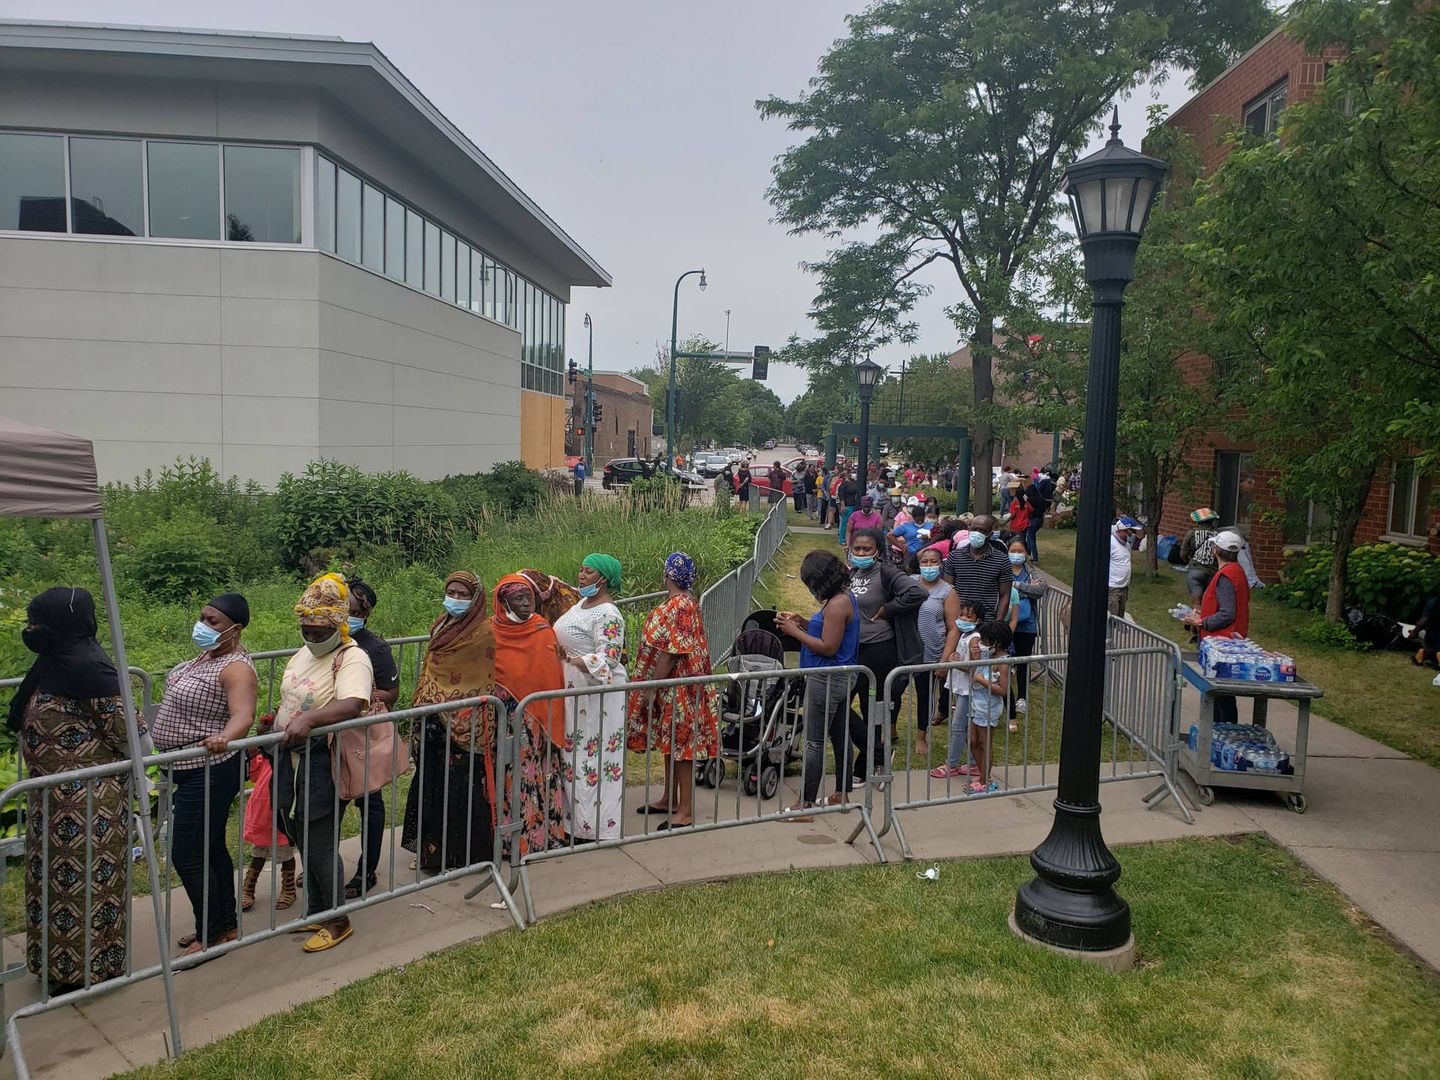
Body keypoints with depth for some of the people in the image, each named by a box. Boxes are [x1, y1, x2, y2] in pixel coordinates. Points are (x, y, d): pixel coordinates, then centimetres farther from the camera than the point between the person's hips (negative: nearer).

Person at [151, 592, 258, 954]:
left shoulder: (236, 668, -22)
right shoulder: (209, 654, 7)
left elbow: (243, 715, -37)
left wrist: (223, 738, -56)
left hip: (209, 771, -10)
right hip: (189, 770, 10)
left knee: (187, 854, -4)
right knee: (210, 848, 18)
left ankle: (211, 936, 11)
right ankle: (226, 927, 31)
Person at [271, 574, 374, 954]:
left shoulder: (352, 658, -17)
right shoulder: (305, 653, 11)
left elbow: (352, 705, -34)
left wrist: (309, 719, -45)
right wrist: (274, 720, 11)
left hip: (322, 763, -9)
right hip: (291, 759, 9)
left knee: (319, 846, -1)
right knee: (304, 841, 18)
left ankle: (338, 921, 17)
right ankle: (317, 912, 34)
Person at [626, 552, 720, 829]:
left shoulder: (677, 607, -21)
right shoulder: (687, 601, 10)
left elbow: (670, 653, -23)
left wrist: (652, 689, -19)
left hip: (677, 688, -10)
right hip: (675, 688, 10)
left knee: (679, 744, -3)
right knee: (671, 743, 17)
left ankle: (685, 811, 4)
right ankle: (670, 800, 29)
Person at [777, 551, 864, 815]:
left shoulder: (837, 605, -21)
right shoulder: (846, 597, 10)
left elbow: (828, 647, -22)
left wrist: (795, 632, -15)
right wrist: (802, 622, 6)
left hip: (827, 680, -10)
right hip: (841, 677, 10)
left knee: (814, 742, -5)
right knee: (841, 736, 16)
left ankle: (805, 804, 0)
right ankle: (842, 794, 27)